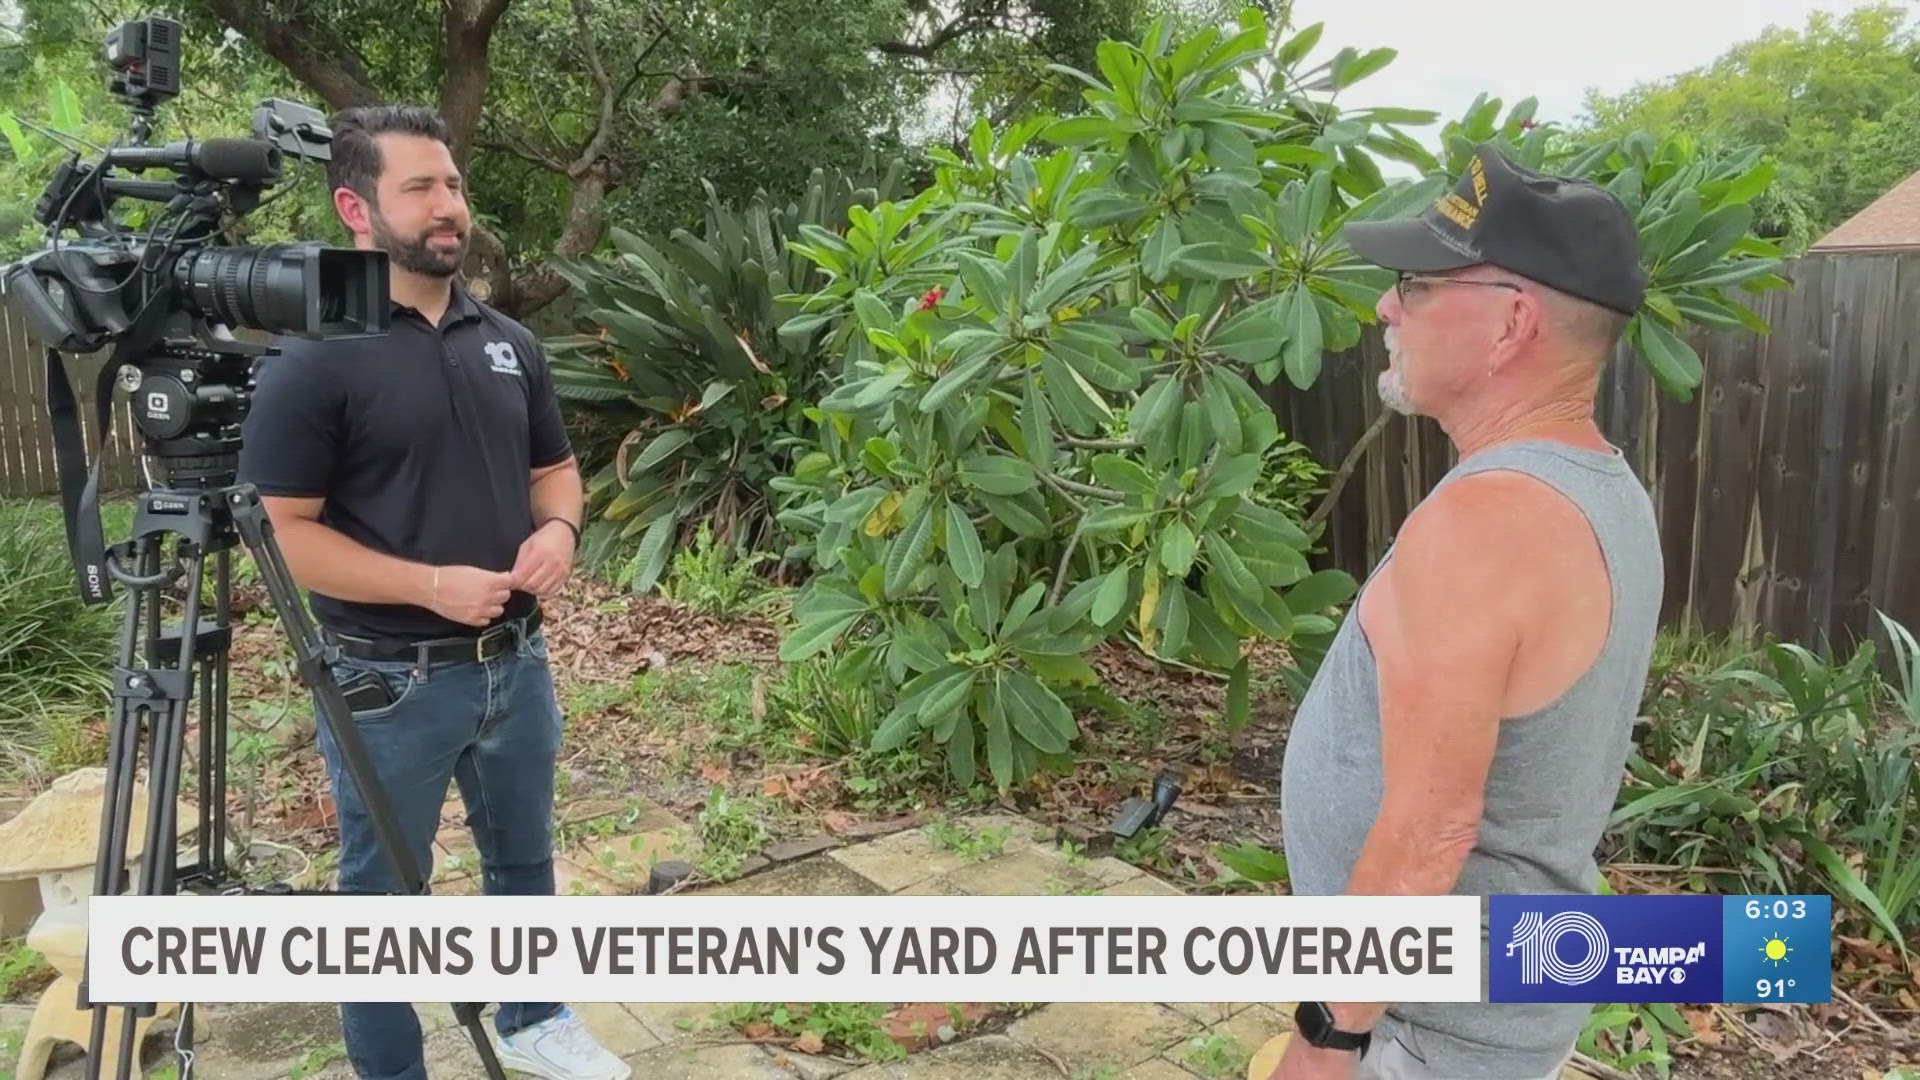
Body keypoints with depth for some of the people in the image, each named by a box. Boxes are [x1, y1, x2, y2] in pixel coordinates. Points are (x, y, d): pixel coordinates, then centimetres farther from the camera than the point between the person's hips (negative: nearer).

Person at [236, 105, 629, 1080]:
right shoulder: (313, 358, -13)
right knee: (383, 897, 11)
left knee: (523, 862, 22)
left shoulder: (507, 342, 5)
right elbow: (284, 533, -15)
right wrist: (430, 584, -23)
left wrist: (558, 529, -7)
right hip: (390, 679, -6)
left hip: (516, 660, 6)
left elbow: (553, 467, 15)